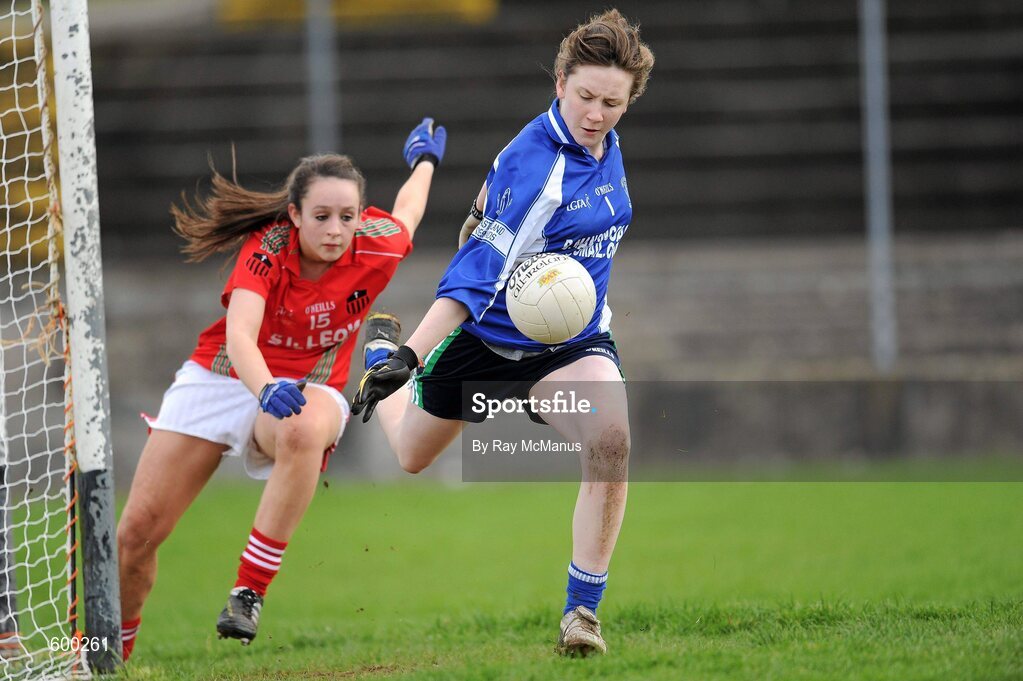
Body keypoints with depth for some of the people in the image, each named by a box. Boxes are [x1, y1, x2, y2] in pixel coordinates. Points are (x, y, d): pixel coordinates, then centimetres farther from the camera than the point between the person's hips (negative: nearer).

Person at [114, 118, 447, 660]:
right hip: (222, 378, 0)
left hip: (306, 390, 0)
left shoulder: (377, 247, -17)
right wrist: (266, 390, -60)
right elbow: (239, 336, -39)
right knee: (138, 529, -5)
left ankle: (248, 594, -35)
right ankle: (113, 649, 23)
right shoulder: (268, 247, -24)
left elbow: (406, 211, 9)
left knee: (304, 429, -40)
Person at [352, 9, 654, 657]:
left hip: (571, 340, 4)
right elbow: (477, 272, -33)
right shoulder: (537, 165, -29)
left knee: (611, 440, -28)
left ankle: (583, 607, -17)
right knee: (411, 456, 21)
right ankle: (383, 353, 57)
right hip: (487, 333, -4)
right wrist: (408, 358, -38)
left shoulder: (604, 144, -6)